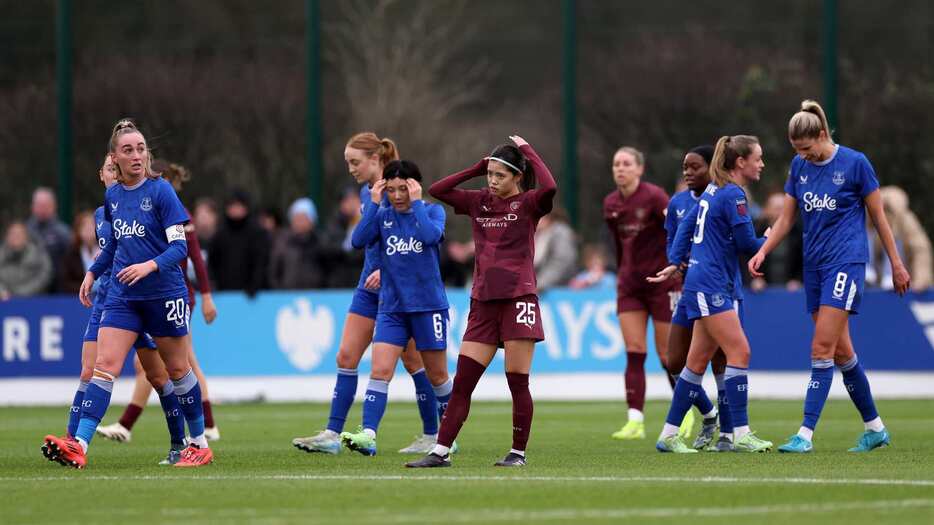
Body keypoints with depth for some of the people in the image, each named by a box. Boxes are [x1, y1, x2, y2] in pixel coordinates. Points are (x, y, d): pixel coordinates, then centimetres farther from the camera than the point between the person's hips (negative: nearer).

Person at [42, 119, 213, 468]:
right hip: (122, 295, 4)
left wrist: (150, 266, -28)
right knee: (104, 366, -9)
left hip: (165, 294, -4)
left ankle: (200, 445, 21)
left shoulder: (161, 191, -9)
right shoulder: (112, 196, 7)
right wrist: (93, 273, 15)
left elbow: (179, 246, -13)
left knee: (177, 370, 7)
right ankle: (79, 446, -19)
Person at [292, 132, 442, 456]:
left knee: (412, 360, 1)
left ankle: (432, 435, 12)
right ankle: (332, 435, -2)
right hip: (370, 284, 8)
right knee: (346, 357, 0)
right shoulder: (366, 193, 11)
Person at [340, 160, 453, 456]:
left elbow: (430, 235, -24)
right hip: (391, 307, 2)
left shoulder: (432, 211, -2)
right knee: (380, 371, -12)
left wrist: (416, 203, -17)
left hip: (428, 306, -2)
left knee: (437, 375, 9)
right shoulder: (383, 215, 6)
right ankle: (368, 436, -21)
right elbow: (359, 241, -10)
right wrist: (374, 203, -11)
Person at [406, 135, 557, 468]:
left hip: (518, 299, -5)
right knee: (461, 383, 1)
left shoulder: (527, 203, -3)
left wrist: (527, 150, -12)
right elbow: (436, 190, 10)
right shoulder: (479, 202, 12)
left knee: (518, 382, -3)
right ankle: (441, 451, 2)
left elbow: (549, 187, -24)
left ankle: (519, 453, 7)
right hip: (483, 302, 5)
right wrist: (475, 169, 6)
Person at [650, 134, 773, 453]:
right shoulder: (733, 195, -14)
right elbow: (747, 243, -13)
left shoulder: (713, 191, 16)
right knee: (739, 352, -12)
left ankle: (668, 435, 13)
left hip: (704, 283, 10)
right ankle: (741, 434, -14)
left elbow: (686, 225, 19)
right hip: (710, 285, -10)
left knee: (698, 361, 10)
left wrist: (675, 263, 15)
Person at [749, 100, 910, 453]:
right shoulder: (799, 167, 8)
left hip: (846, 261, -6)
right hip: (814, 264, 6)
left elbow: (878, 216, -1)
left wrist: (896, 264, 2)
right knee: (840, 351, 9)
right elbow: (786, 218, 13)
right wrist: (762, 251, -3)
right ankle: (874, 428, 20)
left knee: (823, 347, -14)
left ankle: (806, 434, -17)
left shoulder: (855, 163, -8)